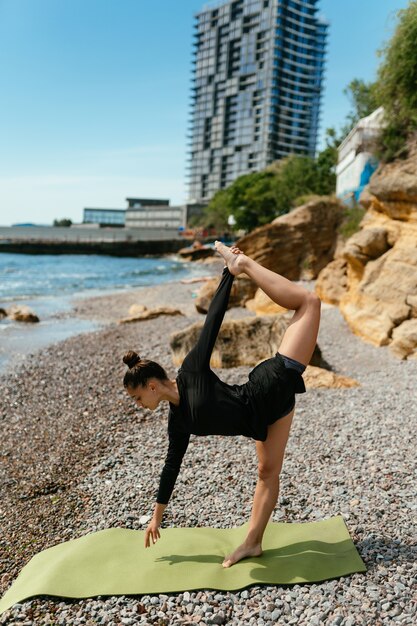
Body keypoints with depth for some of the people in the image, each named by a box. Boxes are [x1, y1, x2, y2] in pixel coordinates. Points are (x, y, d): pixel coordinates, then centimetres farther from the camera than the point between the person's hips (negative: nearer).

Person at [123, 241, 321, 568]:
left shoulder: (191, 371, -12)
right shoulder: (178, 422, 5)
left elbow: (213, 318, -8)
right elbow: (172, 465, 16)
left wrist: (229, 275, -10)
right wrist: (157, 515, 24)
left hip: (271, 388, -5)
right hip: (263, 417, 5)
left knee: (309, 302, -9)